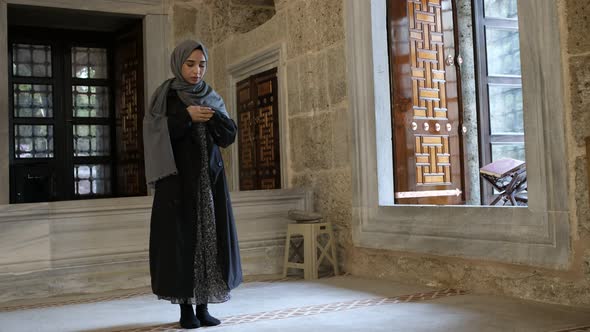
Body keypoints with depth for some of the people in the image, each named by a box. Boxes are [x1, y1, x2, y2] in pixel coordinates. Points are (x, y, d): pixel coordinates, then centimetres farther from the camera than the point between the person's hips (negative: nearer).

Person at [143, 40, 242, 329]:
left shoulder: (213, 98, 12)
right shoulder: (165, 95, 1)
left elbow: (230, 136, 4)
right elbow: (153, 133, -11)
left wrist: (213, 116, -14)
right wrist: (186, 116, -18)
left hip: (210, 179, 4)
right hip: (178, 179, -3)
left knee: (210, 237, 2)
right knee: (181, 238, -4)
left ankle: (203, 307, 10)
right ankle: (186, 308, 6)